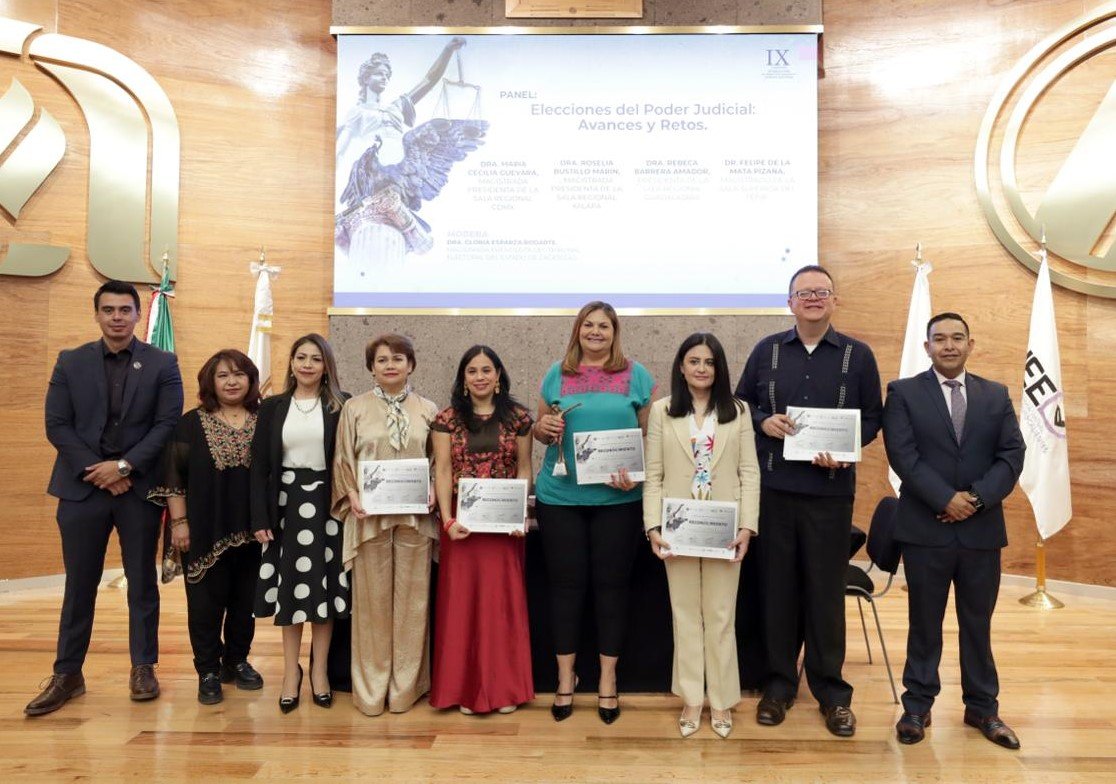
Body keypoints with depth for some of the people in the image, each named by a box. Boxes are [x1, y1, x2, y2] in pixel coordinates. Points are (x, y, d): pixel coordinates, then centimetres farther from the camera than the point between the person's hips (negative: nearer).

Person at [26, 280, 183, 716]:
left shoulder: (162, 364, 1)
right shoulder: (71, 363, 6)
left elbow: (168, 424, -5)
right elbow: (57, 425, 1)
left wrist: (124, 466, -14)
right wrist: (97, 472, -10)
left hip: (139, 488, -1)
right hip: (83, 486, 1)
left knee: (142, 581, 8)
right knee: (79, 584, 9)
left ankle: (143, 668, 20)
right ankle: (67, 674, 21)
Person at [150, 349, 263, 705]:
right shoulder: (191, 423, 0)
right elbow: (174, 475, -2)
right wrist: (179, 522, -7)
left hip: (251, 529, 2)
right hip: (205, 530, -2)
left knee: (244, 601, 10)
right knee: (206, 602, 5)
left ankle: (237, 661, 27)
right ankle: (208, 672, 18)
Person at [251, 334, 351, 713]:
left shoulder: (341, 406, 1)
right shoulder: (272, 407, 6)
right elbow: (259, 466, 3)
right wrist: (260, 518, -3)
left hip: (325, 504, -1)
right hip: (285, 503, 1)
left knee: (324, 586, 4)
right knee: (289, 587, 6)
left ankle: (319, 670, 17)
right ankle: (291, 670, 19)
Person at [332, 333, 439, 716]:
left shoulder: (427, 409, 7)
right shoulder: (354, 408, 5)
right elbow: (343, 460, 5)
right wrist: (352, 496, -10)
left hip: (414, 515, 1)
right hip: (369, 515, -1)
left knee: (411, 598, 5)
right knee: (372, 599, 5)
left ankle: (405, 686, 17)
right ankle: (371, 688, 17)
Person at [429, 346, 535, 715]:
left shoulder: (517, 417, 2)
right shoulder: (448, 419, 1)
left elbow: (524, 469, 4)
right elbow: (442, 471, -2)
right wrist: (447, 520, -12)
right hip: (462, 520, 0)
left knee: (503, 598, 6)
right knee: (462, 599, 5)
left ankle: (504, 686, 19)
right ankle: (466, 686, 17)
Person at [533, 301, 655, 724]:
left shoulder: (636, 375, 4)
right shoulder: (557, 374, 9)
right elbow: (541, 430, 14)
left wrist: (637, 475, -13)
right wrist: (543, 427, -9)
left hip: (618, 498, -1)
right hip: (560, 496, 1)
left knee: (611, 585, 7)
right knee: (566, 585, 7)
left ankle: (608, 679, 21)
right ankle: (565, 677, 22)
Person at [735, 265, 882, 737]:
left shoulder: (858, 355, 3)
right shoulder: (766, 350, 6)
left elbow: (873, 417, 5)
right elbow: (741, 401, 13)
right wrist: (762, 421, -9)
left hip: (831, 490, -1)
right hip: (774, 486, 1)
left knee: (826, 590, 6)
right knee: (778, 585, 8)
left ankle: (831, 690, 21)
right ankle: (779, 683, 22)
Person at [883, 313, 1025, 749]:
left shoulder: (996, 395, 10)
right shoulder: (903, 393, -1)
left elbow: (1012, 455, 0)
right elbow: (903, 455, -10)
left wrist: (977, 498, -13)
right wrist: (946, 499, -17)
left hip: (983, 529, 3)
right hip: (926, 528, -3)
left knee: (978, 623, 14)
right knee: (924, 622, 8)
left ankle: (982, 708, 28)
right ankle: (917, 706, 20)